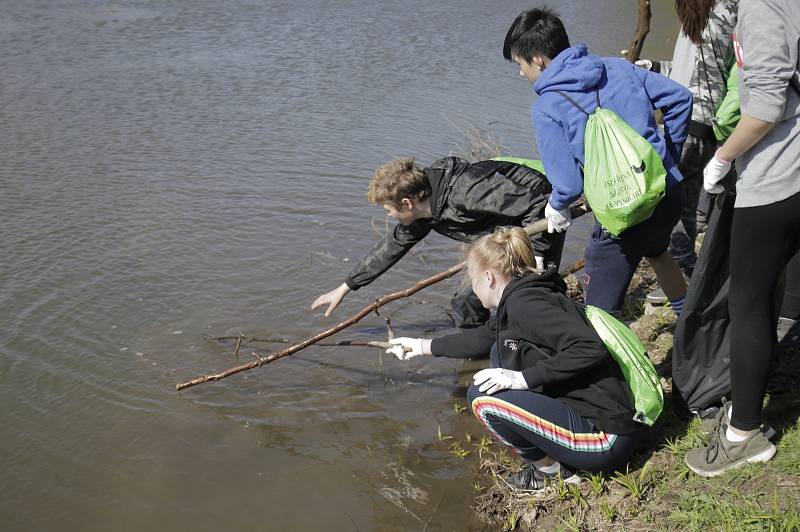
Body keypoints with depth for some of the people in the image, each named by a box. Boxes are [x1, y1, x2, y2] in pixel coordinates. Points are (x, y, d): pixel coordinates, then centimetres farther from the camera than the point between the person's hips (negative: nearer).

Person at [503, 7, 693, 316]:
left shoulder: (546, 109, -10)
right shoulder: (617, 66, 7)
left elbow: (568, 182, -14)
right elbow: (679, 98, 8)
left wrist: (557, 206, 8)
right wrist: (668, 155, 19)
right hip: (671, 192, 8)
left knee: (599, 312, 4)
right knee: (656, 251, 39)